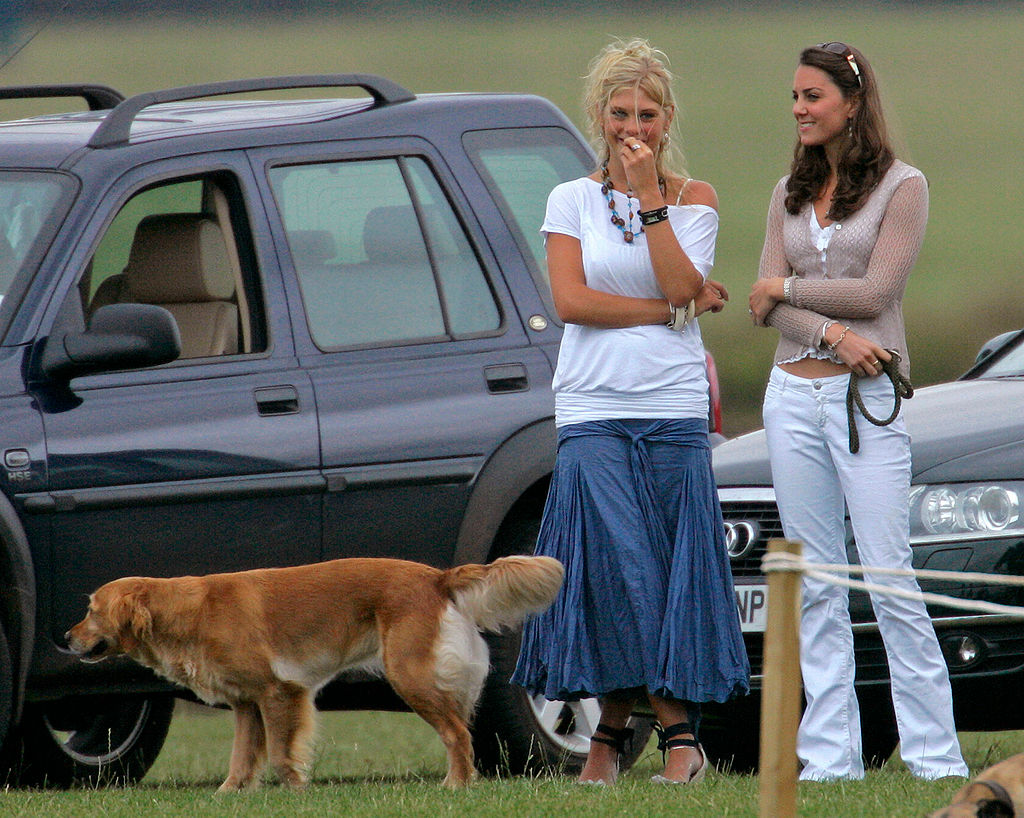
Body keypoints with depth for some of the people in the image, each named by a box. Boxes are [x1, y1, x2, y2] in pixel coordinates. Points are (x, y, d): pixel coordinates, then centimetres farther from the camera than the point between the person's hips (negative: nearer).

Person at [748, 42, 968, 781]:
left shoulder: (902, 186, -1)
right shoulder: (791, 193, 14)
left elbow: (876, 292, -11)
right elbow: (766, 305, 4)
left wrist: (786, 287, -2)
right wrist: (835, 333, -13)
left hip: (868, 398, -5)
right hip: (793, 395, 5)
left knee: (889, 580, -9)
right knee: (817, 585, 5)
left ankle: (935, 756, -6)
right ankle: (829, 755, 7)